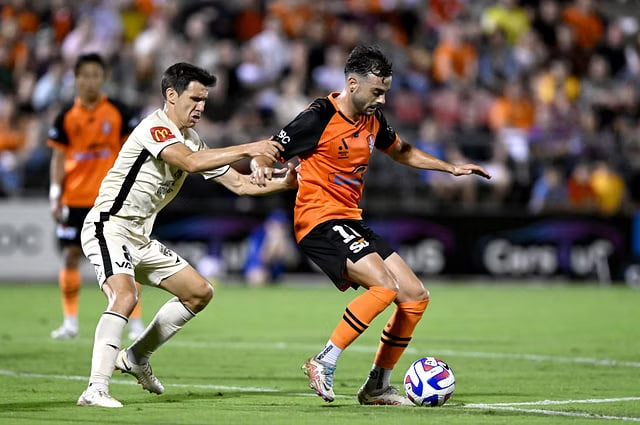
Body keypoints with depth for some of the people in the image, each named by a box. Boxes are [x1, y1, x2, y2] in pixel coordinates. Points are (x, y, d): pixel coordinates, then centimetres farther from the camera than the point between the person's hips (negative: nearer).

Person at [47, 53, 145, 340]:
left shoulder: (118, 112, -1)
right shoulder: (67, 116, 3)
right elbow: (58, 158, 7)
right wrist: (55, 196, -1)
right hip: (75, 197, 2)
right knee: (70, 256, 1)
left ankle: (135, 321, 3)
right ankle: (70, 321, 11)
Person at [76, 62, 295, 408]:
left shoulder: (191, 141, 13)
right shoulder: (155, 127, -15)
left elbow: (239, 184, 13)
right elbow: (191, 162, -33)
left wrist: (282, 183, -3)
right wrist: (248, 149, -33)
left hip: (140, 239, 10)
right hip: (109, 228, -10)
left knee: (200, 292, 12)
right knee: (124, 296, -32)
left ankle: (136, 357, 23)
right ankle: (95, 389, -34)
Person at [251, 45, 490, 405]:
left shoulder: (373, 120, 10)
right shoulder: (320, 116, -13)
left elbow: (402, 152, 30)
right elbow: (266, 152, -11)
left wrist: (451, 168, 24)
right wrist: (260, 166, -34)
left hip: (352, 222, 9)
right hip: (320, 221, -9)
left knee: (416, 296, 5)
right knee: (384, 285, -27)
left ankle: (377, 386, 14)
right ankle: (324, 364, -19)